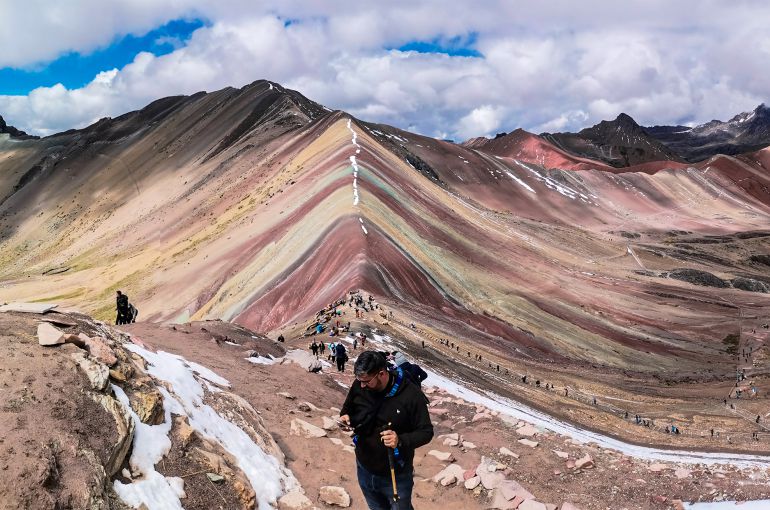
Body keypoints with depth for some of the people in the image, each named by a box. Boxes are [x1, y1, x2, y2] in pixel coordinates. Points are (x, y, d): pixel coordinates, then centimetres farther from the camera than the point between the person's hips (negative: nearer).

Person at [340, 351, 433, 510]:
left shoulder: (411, 395, -25)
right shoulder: (358, 386, -12)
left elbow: (426, 432, -17)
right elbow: (347, 409, 7)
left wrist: (401, 440, -36)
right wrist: (345, 417, -16)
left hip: (396, 476, -4)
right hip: (365, 471, 4)